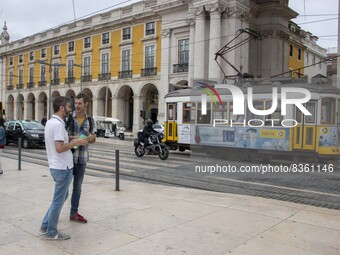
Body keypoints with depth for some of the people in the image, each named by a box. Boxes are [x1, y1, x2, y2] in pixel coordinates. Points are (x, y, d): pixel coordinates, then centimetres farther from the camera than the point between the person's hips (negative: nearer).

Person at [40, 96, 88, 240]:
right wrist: (75, 142, -15)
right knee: (58, 200, 3)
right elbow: (59, 148, -26)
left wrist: (70, 140, 13)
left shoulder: (50, 122, 10)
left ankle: (46, 225, 29)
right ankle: (51, 233, 15)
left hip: (56, 166, 10)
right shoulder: (58, 124, -21)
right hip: (62, 168, -10)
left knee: (61, 197, 22)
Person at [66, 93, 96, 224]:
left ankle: (74, 213, 27)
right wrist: (71, 138, -21)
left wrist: (92, 138, -8)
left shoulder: (90, 120, 5)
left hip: (82, 158, 4)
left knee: (77, 187, 14)